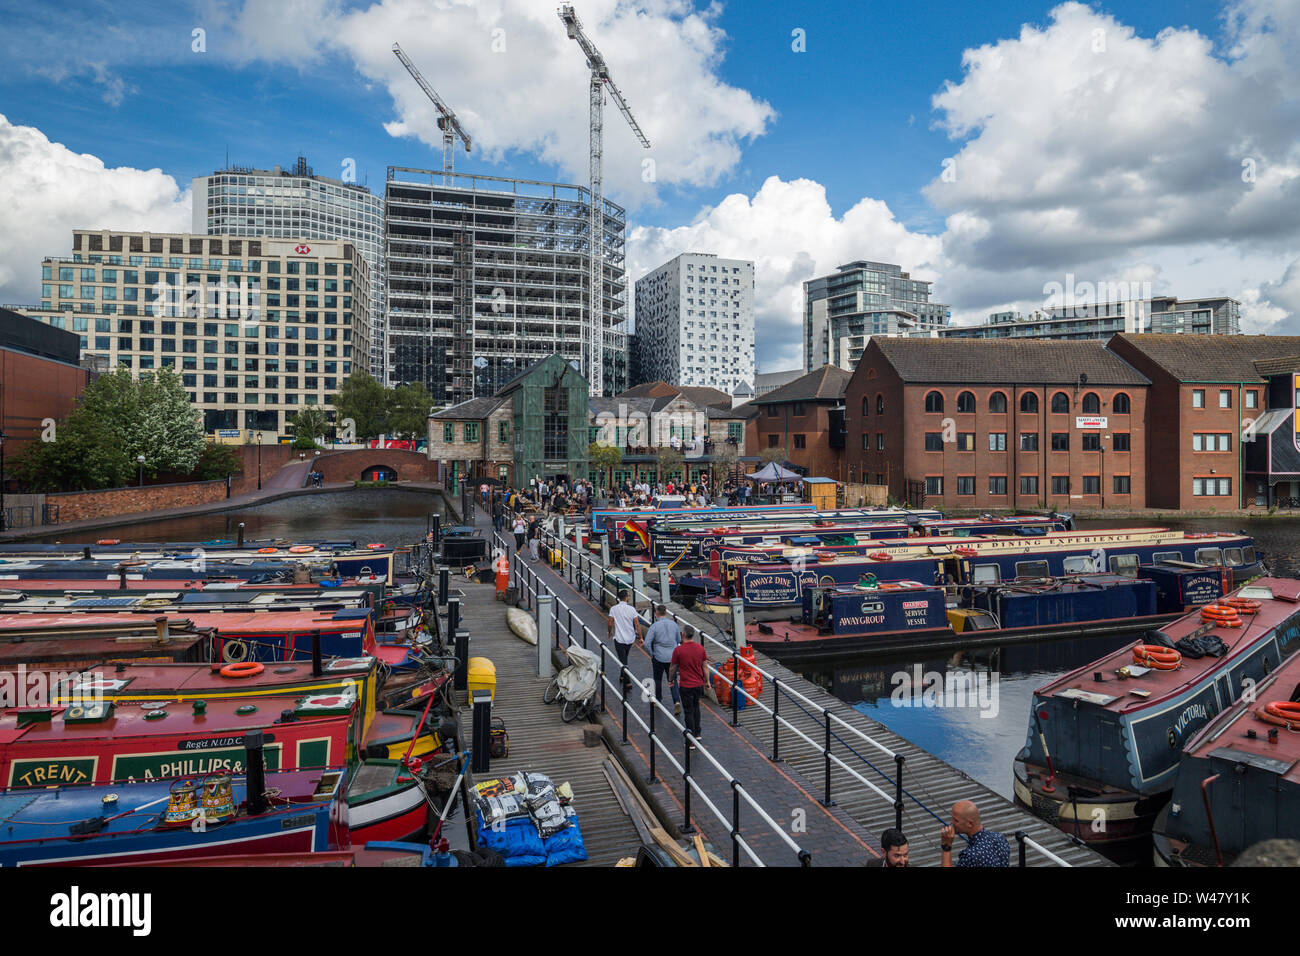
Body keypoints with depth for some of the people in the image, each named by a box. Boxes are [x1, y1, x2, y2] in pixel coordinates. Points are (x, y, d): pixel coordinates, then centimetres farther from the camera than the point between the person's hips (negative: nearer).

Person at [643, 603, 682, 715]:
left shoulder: (654, 626, -14)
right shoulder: (674, 624, -1)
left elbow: (647, 643, -17)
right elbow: (679, 640, 11)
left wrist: (651, 654, -1)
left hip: (659, 657, -3)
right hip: (672, 657, 3)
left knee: (658, 679, 18)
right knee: (672, 680, 10)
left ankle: (658, 700, 31)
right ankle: (677, 701, -7)